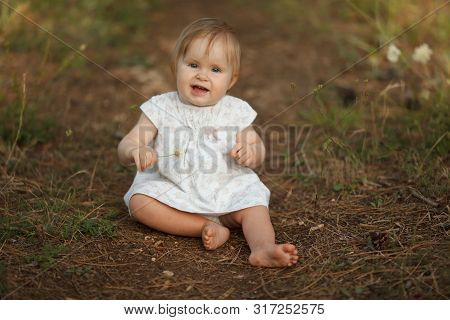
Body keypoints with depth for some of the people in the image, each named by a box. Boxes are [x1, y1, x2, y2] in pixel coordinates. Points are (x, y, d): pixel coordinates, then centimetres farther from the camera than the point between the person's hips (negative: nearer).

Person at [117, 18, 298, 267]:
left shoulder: (235, 111, 1)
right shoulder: (160, 108, -3)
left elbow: (259, 151, 12)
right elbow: (125, 148, -7)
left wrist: (251, 153, -14)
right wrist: (135, 151, -33)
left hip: (226, 190, 1)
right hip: (173, 192, 0)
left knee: (253, 202, -23)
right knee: (138, 200, -25)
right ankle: (208, 228, -27)